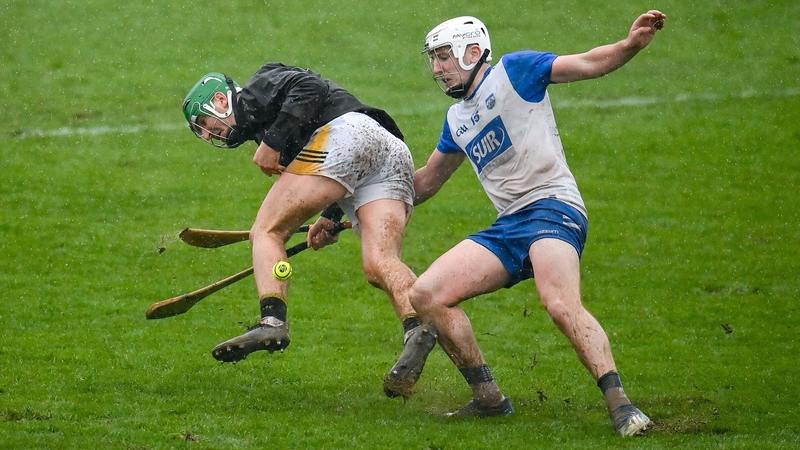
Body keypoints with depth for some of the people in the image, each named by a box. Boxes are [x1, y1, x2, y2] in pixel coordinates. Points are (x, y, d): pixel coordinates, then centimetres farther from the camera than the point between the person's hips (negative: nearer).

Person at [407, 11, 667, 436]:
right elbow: (426, 181, 36)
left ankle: (620, 404, -32)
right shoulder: (456, 120, 23)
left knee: (562, 304, -32)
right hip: (507, 226, 8)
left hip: (551, 206, -8)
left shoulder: (514, 70, 3)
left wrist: (631, 45, -24)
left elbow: (589, 64, -6)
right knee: (426, 295, -4)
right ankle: (488, 398, 1)